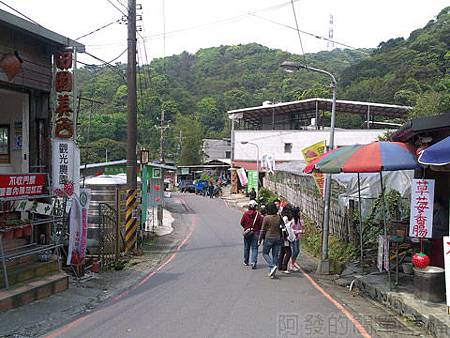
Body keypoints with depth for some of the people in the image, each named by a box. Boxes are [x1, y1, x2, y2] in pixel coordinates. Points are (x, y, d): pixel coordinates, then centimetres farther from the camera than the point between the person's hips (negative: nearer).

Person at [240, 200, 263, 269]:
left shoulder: (245, 213, -7)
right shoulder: (258, 214, -9)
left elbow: (242, 222, -2)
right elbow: (261, 223, -7)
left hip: (247, 233, 1)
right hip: (255, 233, -1)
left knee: (246, 248, 15)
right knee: (254, 248, 1)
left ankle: (246, 262, 27)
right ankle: (253, 262, -13)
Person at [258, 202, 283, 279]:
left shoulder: (266, 218, -9)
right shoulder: (279, 217, 1)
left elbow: (263, 230, -6)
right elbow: (281, 227, 3)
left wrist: (260, 239, 1)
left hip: (269, 238, -4)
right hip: (278, 238, 4)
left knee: (265, 253, 11)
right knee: (275, 255, 9)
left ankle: (272, 266, -12)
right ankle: (272, 273, 10)